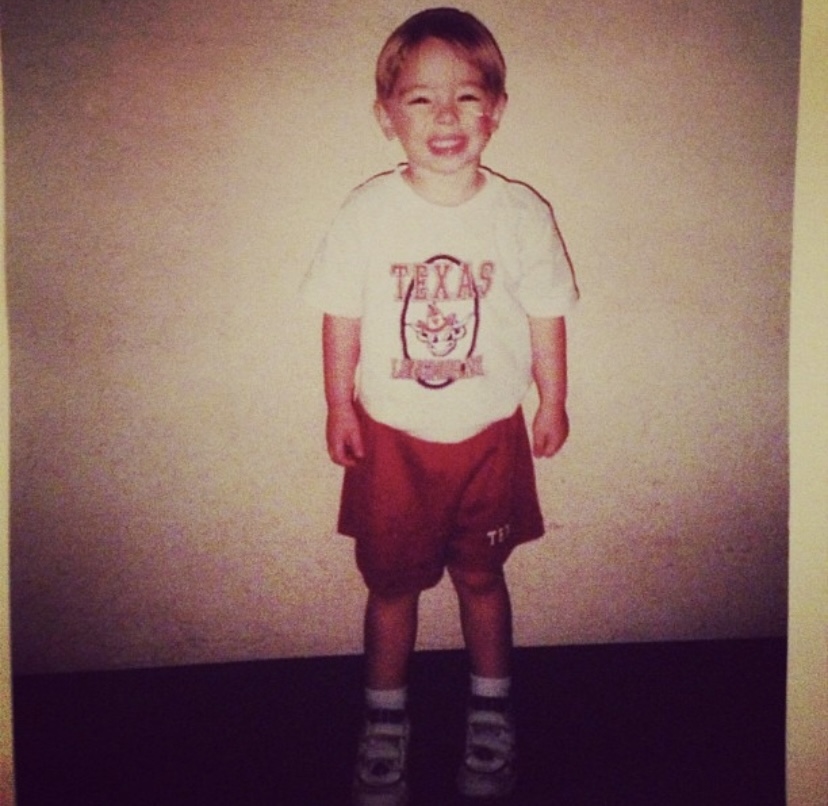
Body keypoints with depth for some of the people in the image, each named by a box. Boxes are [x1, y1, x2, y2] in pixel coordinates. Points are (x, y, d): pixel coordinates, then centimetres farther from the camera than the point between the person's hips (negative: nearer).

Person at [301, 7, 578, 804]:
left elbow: (545, 315, 1)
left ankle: (491, 713, 38)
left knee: (480, 575, 15)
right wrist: (338, 406, -1)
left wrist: (553, 403, 7)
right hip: (390, 436, 0)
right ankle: (384, 724, 33)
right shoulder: (367, 213, -10)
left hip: (489, 435, 0)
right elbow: (342, 317, -3)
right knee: (391, 582, 12)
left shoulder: (521, 214, -9)